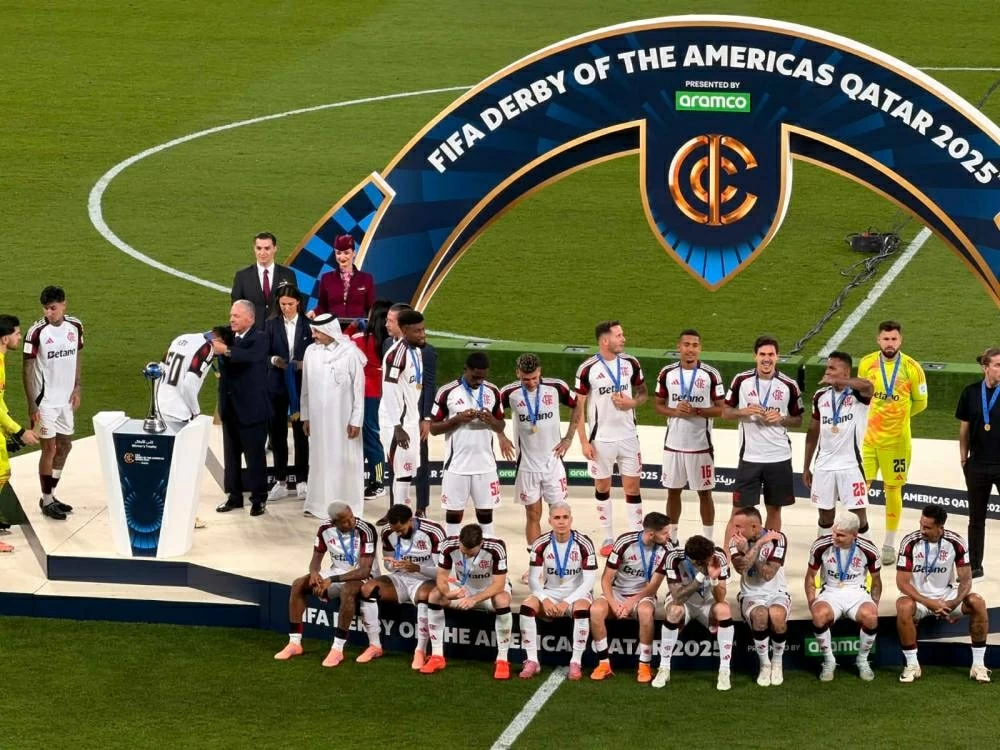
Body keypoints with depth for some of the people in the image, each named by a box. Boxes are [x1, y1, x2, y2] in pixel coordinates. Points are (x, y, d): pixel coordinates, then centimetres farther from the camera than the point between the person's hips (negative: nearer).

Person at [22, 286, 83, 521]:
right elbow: (27, 368, -13)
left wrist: (77, 388, 6)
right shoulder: (37, 331, -17)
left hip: (65, 399, 6)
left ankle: (51, 494, 27)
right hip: (45, 401, -6)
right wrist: (32, 404, -15)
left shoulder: (75, 326, -1)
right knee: (49, 448, -1)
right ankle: (46, 501, 11)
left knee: (65, 446, 13)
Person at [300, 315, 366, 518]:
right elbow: (306, 387, 9)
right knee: (320, 460, 9)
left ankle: (347, 506, 9)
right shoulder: (311, 352, 1)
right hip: (318, 416, 4)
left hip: (342, 417, -4)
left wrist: (356, 421, -9)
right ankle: (319, 503, 17)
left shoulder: (350, 353, -11)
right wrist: (305, 416, 9)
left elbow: (358, 389, -7)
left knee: (344, 461, 2)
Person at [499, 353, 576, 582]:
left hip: (553, 460, 0)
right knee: (533, 515, 7)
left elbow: (578, 406, 7)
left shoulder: (556, 387, -9)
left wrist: (568, 438, 3)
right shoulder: (509, 393, -8)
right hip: (527, 464, 0)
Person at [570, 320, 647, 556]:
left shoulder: (631, 363, -2)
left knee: (632, 486, 4)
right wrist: (584, 442, -10)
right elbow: (578, 407, -6)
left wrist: (632, 402, -12)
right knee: (602, 486, 9)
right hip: (601, 438, -2)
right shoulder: (588, 369, -12)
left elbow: (642, 393, 12)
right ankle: (608, 537, 21)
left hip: (628, 436, 2)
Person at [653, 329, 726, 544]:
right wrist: (674, 411, -13)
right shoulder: (667, 373, 1)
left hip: (701, 445, -2)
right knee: (673, 491, 11)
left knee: (704, 492, 5)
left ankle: (708, 540, 13)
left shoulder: (711, 375, -6)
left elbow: (721, 409, -4)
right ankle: (671, 538, 22)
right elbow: (657, 404, 8)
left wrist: (697, 411, -20)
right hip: (673, 444, 2)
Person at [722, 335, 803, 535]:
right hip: (749, 457, -1)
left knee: (774, 509, 10)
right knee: (739, 510, -2)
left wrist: (781, 418, -12)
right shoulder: (741, 380, -1)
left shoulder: (789, 385, -1)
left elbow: (798, 420, 8)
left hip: (779, 458, 1)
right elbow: (726, 412, 6)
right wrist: (744, 412, -14)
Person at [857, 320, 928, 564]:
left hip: (896, 440, -1)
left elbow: (920, 402, 6)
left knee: (893, 489, 7)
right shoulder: (866, 364, -2)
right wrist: (875, 414, 11)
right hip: (866, 437, 1)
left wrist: (897, 415, 10)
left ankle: (889, 544, 19)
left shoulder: (911, 368, -7)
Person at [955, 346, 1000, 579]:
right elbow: (964, 428, 9)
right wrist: (963, 459, 9)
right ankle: (975, 566, 21)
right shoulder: (971, 393, 1)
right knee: (976, 518, 12)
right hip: (977, 464, 3)